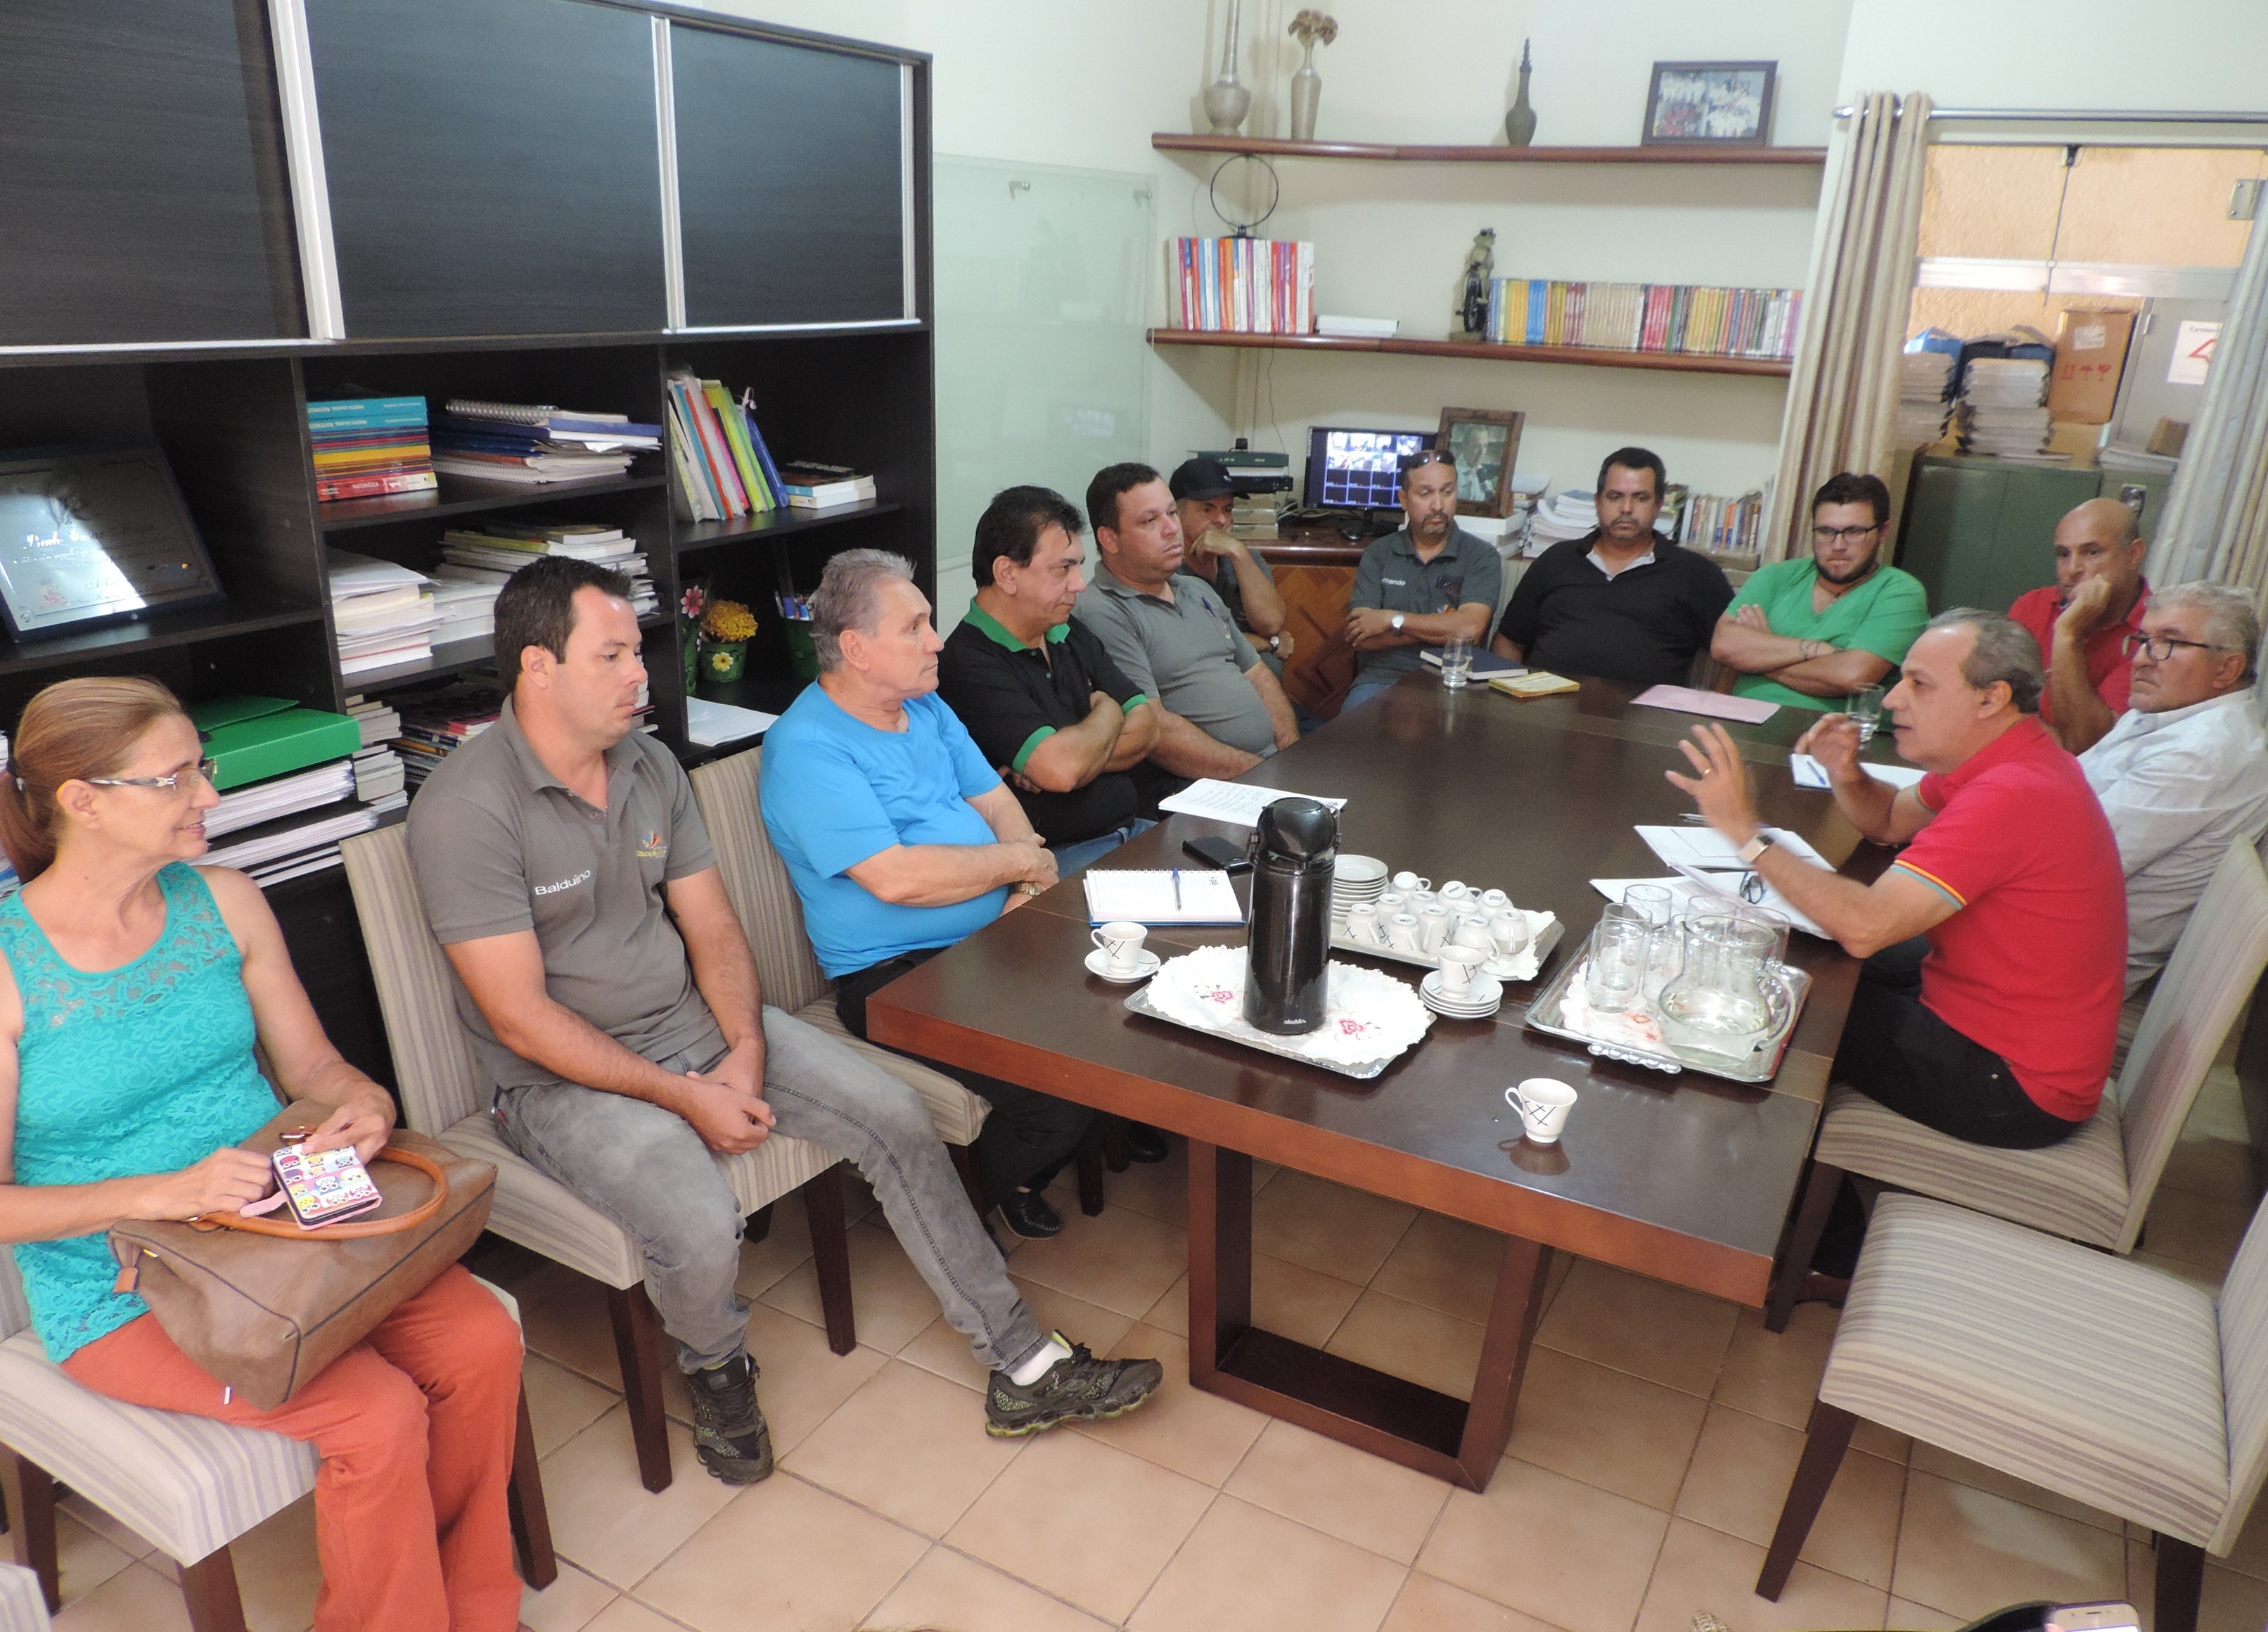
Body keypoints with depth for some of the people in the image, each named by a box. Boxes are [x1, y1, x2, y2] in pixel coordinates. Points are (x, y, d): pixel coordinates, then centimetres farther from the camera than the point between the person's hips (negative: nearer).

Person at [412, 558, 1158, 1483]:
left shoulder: (649, 765, 3)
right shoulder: (466, 808, -18)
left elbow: (712, 926, 6)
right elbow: (522, 1019, -20)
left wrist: (746, 1050, -11)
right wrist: (686, 1097, -20)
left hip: (698, 1023, 7)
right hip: (566, 1077, -6)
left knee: (895, 1118, -6)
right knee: (699, 1225, -32)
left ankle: (1022, 1369, 5)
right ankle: (714, 1368, 8)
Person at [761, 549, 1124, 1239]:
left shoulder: (925, 705, 13)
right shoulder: (807, 748, -15)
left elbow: (995, 799, 14)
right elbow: (896, 878, -24)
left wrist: (1029, 886, -7)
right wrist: (1017, 861, -12)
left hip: (994, 939, 8)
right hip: (897, 975, -8)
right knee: (1063, 1090, -23)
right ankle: (996, 1190, 9)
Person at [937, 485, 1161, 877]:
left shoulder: (1071, 634, 14)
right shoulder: (969, 664, -14)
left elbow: (1147, 727, 7)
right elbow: (1061, 770, -24)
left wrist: (1076, 755, -14)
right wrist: (1107, 712, -2)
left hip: (1131, 830, 8)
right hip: (1056, 857, -8)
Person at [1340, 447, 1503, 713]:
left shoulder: (1482, 556, 5)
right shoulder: (1378, 555, 9)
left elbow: (1470, 629, -12)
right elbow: (1360, 637, -2)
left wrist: (1392, 619, -8)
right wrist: (1442, 629, -7)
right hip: (1381, 678, 1)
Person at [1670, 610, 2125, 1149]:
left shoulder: (2012, 795, -30)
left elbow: (1864, 927, -36)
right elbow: (1890, 821, 17)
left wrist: (1745, 830, -30)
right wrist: (1846, 776, -6)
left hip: (2018, 1086, -10)